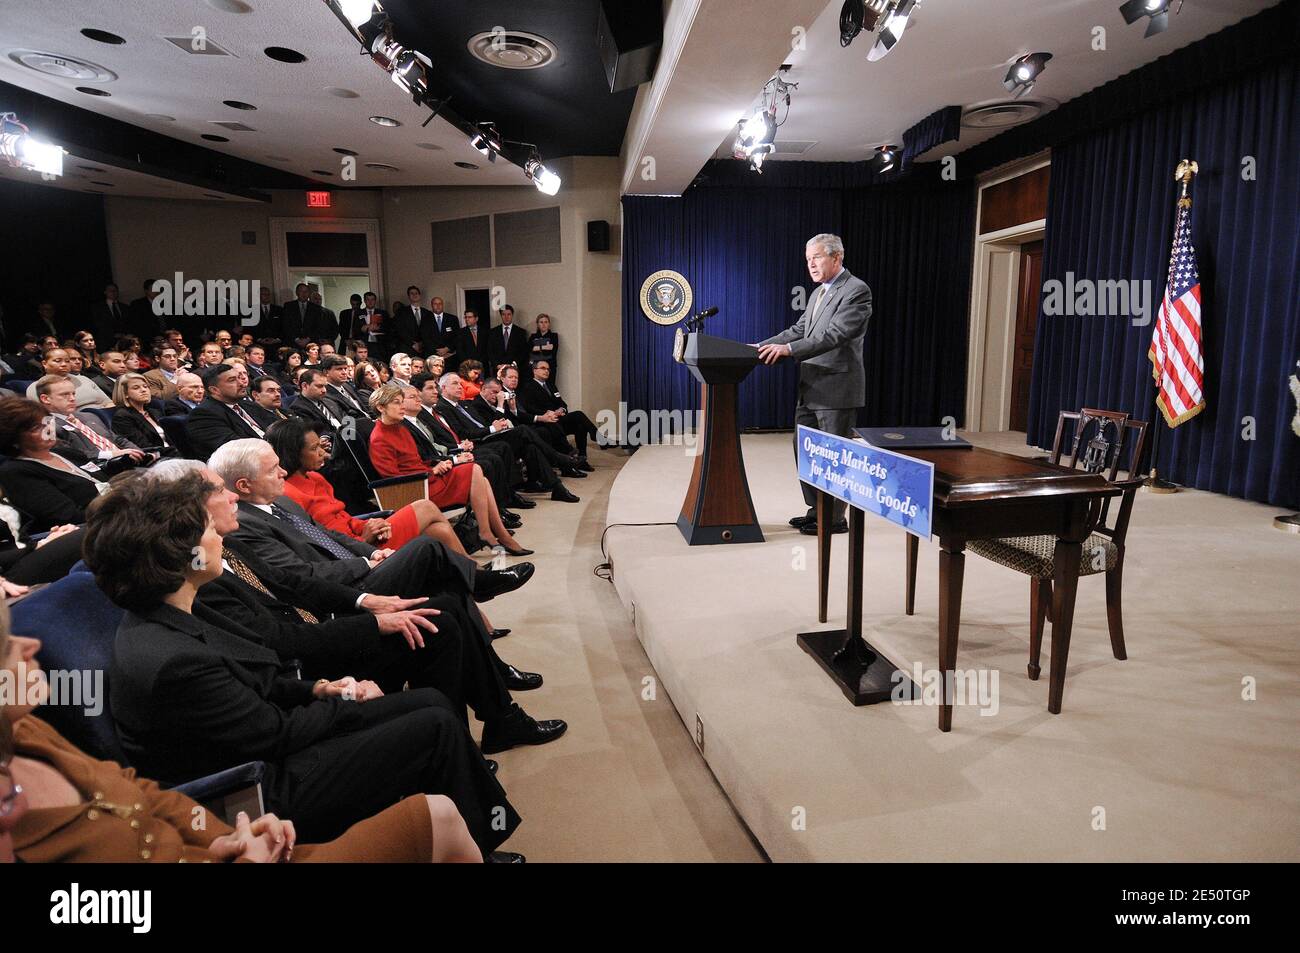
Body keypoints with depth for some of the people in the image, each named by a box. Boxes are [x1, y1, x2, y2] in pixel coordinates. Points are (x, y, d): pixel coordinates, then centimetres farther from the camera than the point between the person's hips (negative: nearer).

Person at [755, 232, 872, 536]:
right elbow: (799, 330, 17)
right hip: (810, 388, 9)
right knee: (804, 449, 14)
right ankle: (817, 510, 26)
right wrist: (763, 346, 4)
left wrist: (788, 349, -31)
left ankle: (834, 519, 12)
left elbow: (835, 334, -23)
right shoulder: (819, 293, 17)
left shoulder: (857, 291, -12)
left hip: (838, 388, -9)